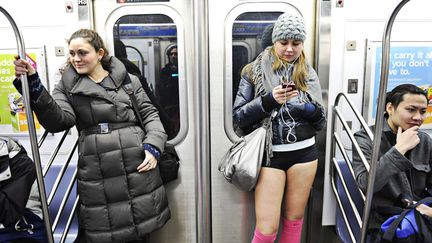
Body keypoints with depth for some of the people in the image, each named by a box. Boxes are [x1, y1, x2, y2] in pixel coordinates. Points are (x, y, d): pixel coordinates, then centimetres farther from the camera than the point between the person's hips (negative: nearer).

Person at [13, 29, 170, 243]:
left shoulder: (128, 80, 8)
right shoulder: (67, 86, 9)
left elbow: (150, 114, 10)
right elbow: (56, 120, -7)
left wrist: (153, 147, -5)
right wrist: (32, 84, -20)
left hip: (138, 165, 1)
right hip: (97, 173, 0)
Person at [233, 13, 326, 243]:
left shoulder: (308, 75, 5)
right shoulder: (255, 71, -4)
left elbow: (320, 123, 8)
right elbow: (238, 117, -8)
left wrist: (311, 110, -14)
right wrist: (268, 100, -21)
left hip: (303, 152, 4)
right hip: (270, 154, -3)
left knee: (294, 220, 16)